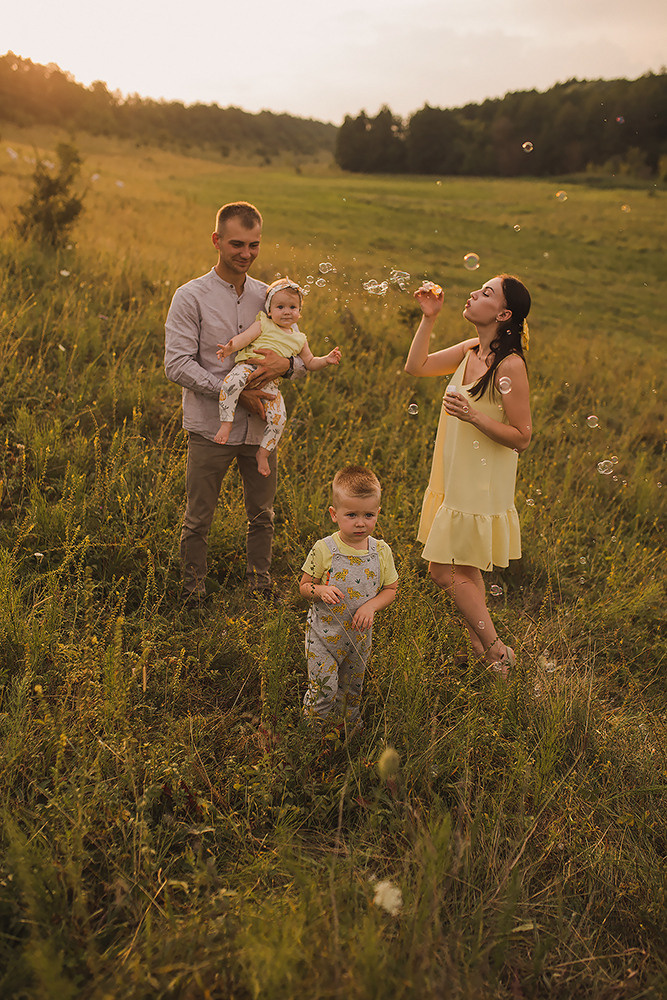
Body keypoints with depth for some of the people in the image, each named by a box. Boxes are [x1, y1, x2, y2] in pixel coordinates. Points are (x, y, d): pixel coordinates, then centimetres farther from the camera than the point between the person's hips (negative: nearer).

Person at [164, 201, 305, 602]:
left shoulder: (267, 296, 9)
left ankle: (262, 591, 32)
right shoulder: (191, 297, -4)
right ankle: (194, 595, 26)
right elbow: (177, 364, -12)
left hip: (261, 427, 4)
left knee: (262, 516, 14)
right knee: (199, 520, 7)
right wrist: (234, 392, -19)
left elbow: (304, 357, 10)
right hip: (210, 428, -4)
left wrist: (285, 364, -16)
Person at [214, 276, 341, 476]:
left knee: (279, 417, -16)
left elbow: (310, 363, 26)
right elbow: (245, 337, -4)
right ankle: (226, 424, -24)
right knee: (230, 383, -36)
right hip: (248, 367, -3)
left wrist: (326, 360, 7)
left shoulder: (299, 339, 20)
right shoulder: (264, 324, 9)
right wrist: (230, 347, -24)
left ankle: (263, 453, 1)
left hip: (270, 381, 3)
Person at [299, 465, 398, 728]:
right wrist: (320, 591, -27)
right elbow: (304, 586, -5)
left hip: (359, 636, 3)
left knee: (352, 687, 20)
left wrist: (371, 605, -17)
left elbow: (391, 589, 2)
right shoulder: (323, 550, -15)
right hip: (324, 634, -3)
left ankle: (348, 725, 45)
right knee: (323, 688, -6)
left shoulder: (381, 551, -8)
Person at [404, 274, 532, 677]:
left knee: (446, 571, -4)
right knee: (465, 569, 16)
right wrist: (429, 318, 4)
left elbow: (522, 437, -18)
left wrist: (474, 416, -29)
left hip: (480, 487, -8)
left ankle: (497, 652, 12)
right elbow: (416, 366, 13)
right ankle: (483, 648, 32)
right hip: (457, 479, 8)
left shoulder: (510, 365, -20)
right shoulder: (470, 350, 4)